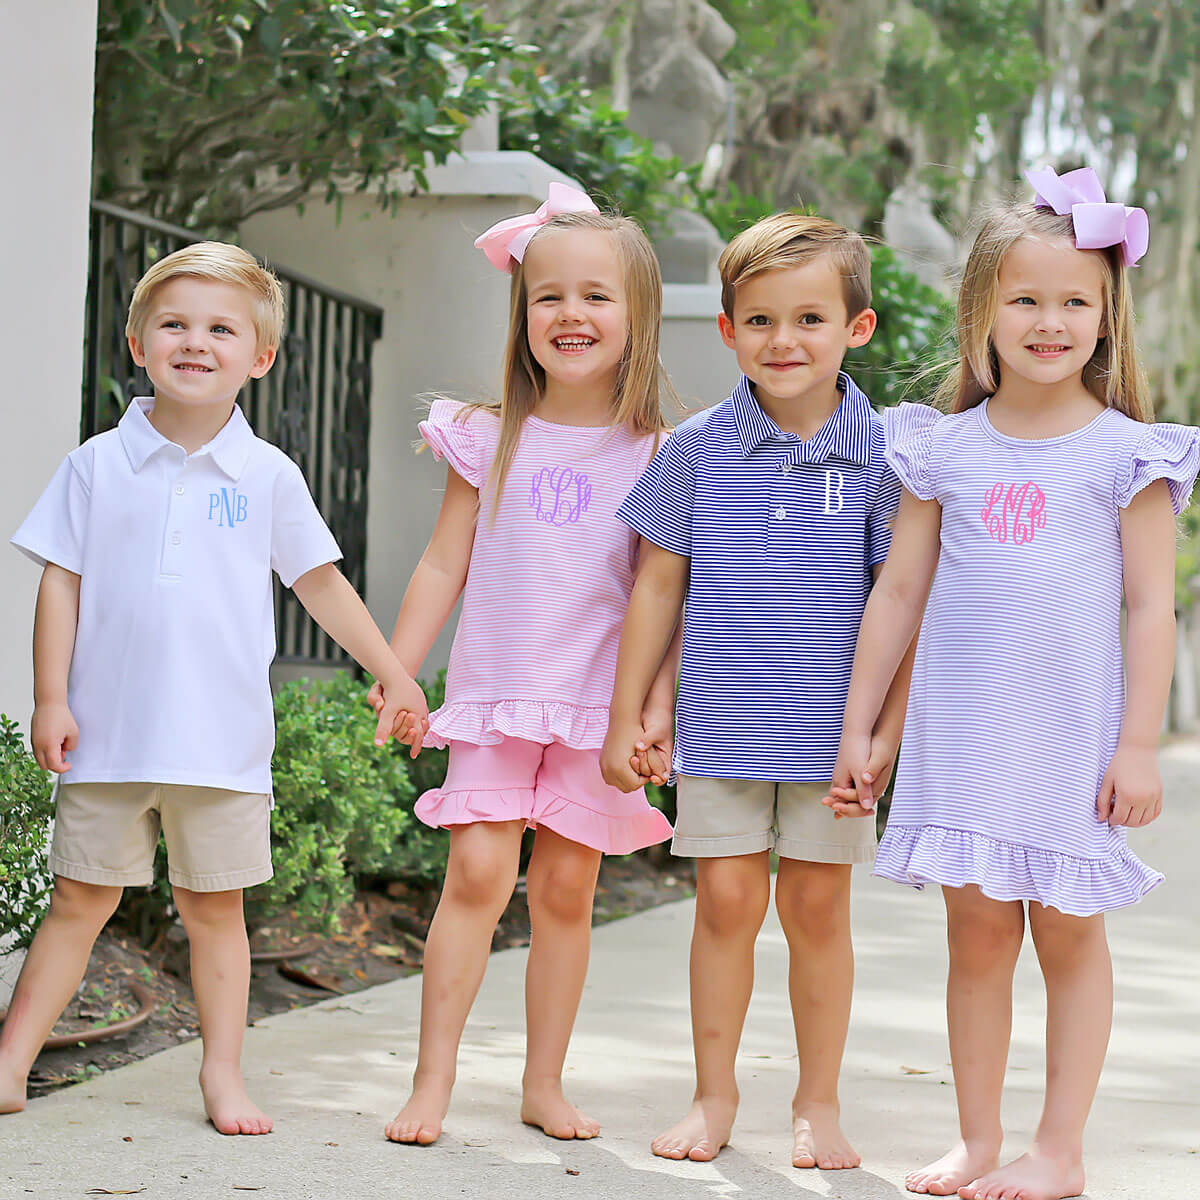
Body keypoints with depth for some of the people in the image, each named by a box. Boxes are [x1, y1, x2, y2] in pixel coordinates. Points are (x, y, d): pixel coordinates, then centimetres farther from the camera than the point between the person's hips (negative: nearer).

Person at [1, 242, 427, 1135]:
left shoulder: (268, 477, 2)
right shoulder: (98, 465, 2)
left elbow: (322, 584, 10)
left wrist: (395, 677, 10)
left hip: (221, 738, 0)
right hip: (109, 731, 0)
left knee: (215, 908, 8)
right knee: (79, 900, 5)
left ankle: (223, 1075, 16)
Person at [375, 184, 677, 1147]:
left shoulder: (652, 456, 1)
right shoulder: (490, 440, 4)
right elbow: (444, 568, 9)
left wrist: (657, 704, -6)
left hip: (599, 706, 0)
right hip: (495, 695, 0)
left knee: (566, 886, 3)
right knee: (478, 870, -10)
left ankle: (545, 1082, 15)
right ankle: (434, 1076, -3)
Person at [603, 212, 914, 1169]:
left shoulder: (881, 452, -4)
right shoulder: (698, 448, 0)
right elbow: (658, 586, 6)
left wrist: (891, 730, -5)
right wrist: (626, 716, 7)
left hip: (832, 731, -1)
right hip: (722, 724, 1)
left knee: (817, 907, 6)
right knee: (726, 901, 4)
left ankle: (818, 1105, 19)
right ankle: (714, 1096, 18)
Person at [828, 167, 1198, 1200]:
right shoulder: (945, 449, 6)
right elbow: (898, 592, 11)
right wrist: (857, 727, 10)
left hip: (1073, 734, -2)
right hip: (960, 732, 2)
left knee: (1067, 931, 4)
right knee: (978, 929, 7)